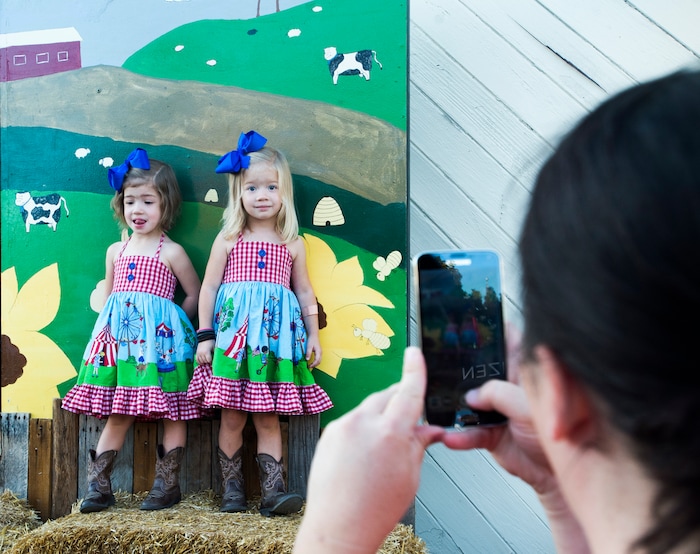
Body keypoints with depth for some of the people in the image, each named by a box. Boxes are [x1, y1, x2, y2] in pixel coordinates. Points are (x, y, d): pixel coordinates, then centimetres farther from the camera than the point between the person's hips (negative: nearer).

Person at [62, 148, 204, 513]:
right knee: (118, 413, 6)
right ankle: (98, 484, 13)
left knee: (171, 411, 0)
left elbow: (194, 294, 4)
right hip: (120, 337, 4)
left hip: (160, 337, -4)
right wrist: (111, 326, 10)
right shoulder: (116, 251, 14)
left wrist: (169, 323, -1)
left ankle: (168, 483, 12)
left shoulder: (171, 252, 0)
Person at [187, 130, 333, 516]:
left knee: (268, 416, 2)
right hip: (233, 332, -1)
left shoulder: (292, 244, 9)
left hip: (275, 335, 1)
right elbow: (209, 287, 4)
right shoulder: (228, 239, 4)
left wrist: (313, 335, 10)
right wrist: (205, 335, -1)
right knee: (232, 416, 2)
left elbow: (304, 292, 14)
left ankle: (272, 490, 5)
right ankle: (232, 488, 14)